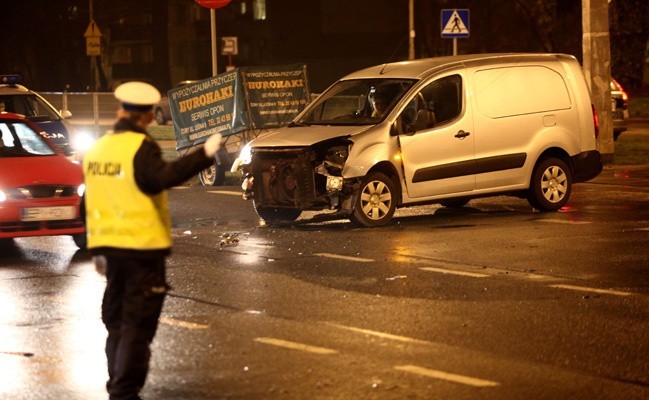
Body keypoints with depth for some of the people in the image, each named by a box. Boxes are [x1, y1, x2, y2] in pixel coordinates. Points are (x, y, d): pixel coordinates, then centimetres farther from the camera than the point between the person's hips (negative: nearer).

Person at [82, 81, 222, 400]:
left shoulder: (97, 149, 10)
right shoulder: (141, 147, -12)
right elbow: (162, 178, -28)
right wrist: (204, 154, -30)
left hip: (109, 244, 7)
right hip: (142, 244, -7)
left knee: (116, 319, 17)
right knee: (138, 325, -3)